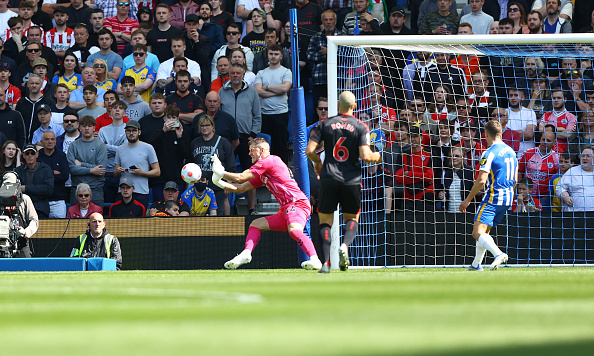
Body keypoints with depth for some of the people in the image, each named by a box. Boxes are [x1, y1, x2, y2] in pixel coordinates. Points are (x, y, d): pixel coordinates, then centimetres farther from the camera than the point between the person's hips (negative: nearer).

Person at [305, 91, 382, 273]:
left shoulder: (325, 124, 2)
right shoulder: (360, 127, -2)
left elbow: (309, 151, -3)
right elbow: (365, 156, -12)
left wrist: (317, 162, 18)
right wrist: (377, 157, 10)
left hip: (329, 178, 0)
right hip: (351, 181, 0)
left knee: (325, 220, 9)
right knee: (352, 218, 17)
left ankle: (326, 261, -8)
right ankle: (345, 246, -14)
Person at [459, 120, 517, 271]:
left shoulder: (489, 153, -13)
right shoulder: (511, 152, 12)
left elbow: (481, 180, -19)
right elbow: (514, 180, 19)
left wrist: (468, 199, -10)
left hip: (493, 197, -8)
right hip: (507, 198, 8)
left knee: (478, 233, -14)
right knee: (484, 231, 20)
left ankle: (498, 253, -36)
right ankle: (476, 264, 26)